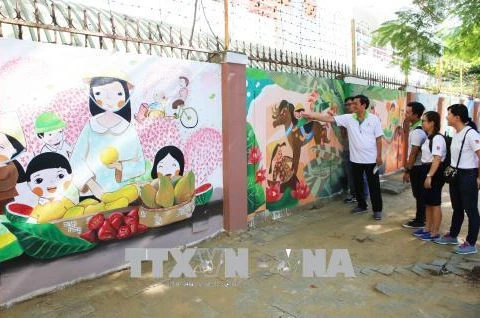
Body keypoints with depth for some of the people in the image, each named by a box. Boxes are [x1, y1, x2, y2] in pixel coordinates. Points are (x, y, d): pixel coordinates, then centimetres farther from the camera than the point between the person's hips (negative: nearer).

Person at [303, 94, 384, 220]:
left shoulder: (374, 119, -6)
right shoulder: (348, 118, -2)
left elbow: (378, 139, -3)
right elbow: (329, 118, -8)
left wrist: (379, 156, -5)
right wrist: (310, 115, -16)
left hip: (371, 159, -3)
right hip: (355, 159, 3)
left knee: (374, 185, 5)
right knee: (357, 184, 15)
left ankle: (377, 209, 17)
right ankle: (362, 205, 32)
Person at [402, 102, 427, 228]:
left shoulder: (416, 132, -22)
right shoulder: (416, 128, 8)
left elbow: (414, 153, -22)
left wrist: (407, 171, -18)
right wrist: (408, 165, 20)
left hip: (417, 167, -10)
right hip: (419, 165, 10)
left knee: (419, 194, 1)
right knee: (420, 194, 17)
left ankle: (419, 221, 11)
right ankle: (421, 217, 29)